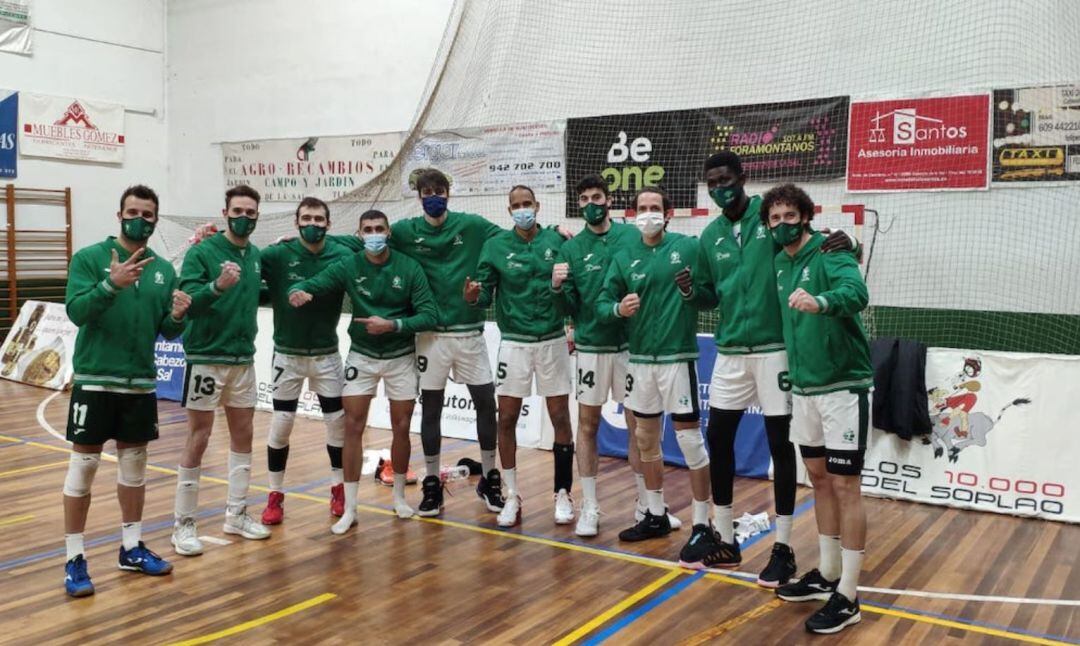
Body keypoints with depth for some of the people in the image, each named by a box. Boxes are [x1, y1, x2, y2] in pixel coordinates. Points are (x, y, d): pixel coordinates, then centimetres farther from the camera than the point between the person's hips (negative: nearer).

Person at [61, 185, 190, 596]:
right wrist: (111, 285, -31)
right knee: (83, 466, 0)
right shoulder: (89, 258, -5)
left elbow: (167, 333, 8)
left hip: (141, 383, 4)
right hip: (95, 381, -4)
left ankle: (131, 547, 26)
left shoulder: (163, 269, 7)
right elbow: (76, 311, -17)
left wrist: (177, 316, -14)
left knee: (134, 464, 13)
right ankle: (75, 559, 10)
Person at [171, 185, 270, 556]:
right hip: (206, 358, -6)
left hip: (244, 360, 6)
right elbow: (185, 302, -20)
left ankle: (236, 514, 23)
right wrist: (217, 285, -34)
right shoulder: (202, 252, -10)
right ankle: (184, 524, 9)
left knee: (243, 435, 11)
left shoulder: (256, 255, 8)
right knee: (197, 440, -1)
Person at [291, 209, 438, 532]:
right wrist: (297, 291, -37)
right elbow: (312, 284, -14)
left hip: (400, 357, 0)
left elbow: (429, 314, -15)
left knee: (401, 429, 7)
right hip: (362, 356, 1)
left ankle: (399, 495, 29)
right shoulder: (348, 267, -7)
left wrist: (392, 325, -27)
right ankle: (350, 509, 8)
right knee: (353, 428, -2)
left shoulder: (409, 267, -11)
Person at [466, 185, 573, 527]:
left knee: (560, 418, 4)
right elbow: (485, 294, -3)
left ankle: (563, 494, 18)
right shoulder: (496, 246, -1)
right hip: (515, 343, 0)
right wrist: (473, 297, -25)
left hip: (553, 341, 0)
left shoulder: (556, 240, 0)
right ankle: (512, 496, 17)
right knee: (507, 419, 2)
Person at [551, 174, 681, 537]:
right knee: (587, 424, 7)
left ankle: (645, 505, 20)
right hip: (591, 346, 1)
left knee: (638, 424, 7)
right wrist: (558, 288, -18)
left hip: (630, 343, 0)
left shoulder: (632, 236, 0)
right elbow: (571, 308, 1)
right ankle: (589, 507, 17)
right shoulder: (571, 249, 2)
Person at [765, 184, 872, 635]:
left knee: (844, 485, -3)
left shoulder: (829, 254, -13)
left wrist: (819, 301, -53)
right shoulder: (780, 264, 10)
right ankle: (827, 573, 29)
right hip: (803, 387, 8)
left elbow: (856, 292, -34)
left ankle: (847, 596, 5)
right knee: (819, 479, 15)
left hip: (843, 386, -7)